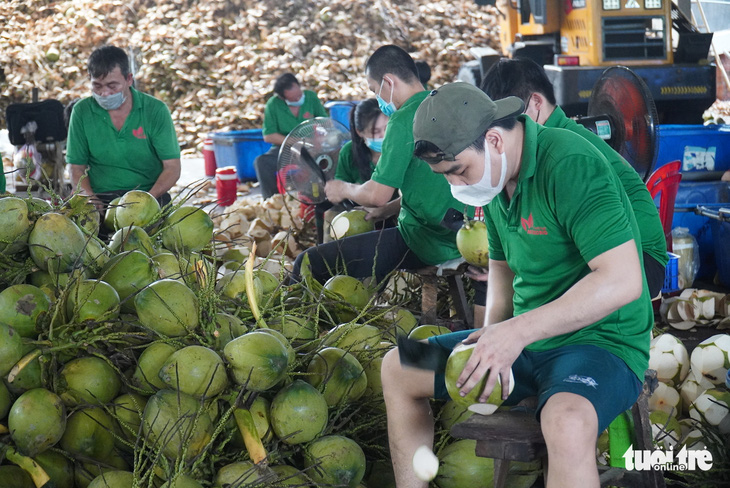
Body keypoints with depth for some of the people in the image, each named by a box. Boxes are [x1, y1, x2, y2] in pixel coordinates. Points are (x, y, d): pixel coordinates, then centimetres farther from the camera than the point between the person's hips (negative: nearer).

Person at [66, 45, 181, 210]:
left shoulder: (155, 110, 1)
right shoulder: (82, 111, 6)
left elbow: (172, 168, -1)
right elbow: (77, 169, 8)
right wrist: (91, 200, -13)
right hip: (100, 198, 1)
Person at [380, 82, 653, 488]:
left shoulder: (571, 164, -23)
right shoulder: (494, 180, 5)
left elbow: (623, 280, -30)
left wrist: (518, 331, -29)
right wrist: (494, 335, 3)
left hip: (601, 340, -9)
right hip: (523, 341, 9)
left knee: (566, 422, -42)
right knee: (397, 369, 10)